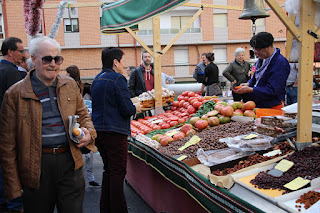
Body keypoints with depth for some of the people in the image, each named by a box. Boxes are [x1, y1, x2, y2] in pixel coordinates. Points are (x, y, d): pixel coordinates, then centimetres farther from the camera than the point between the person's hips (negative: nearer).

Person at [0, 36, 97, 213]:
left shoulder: (70, 85, 7)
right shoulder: (15, 94, -4)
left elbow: (83, 115, 20)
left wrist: (88, 132, -4)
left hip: (70, 162, 3)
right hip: (36, 167, -2)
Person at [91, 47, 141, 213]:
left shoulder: (97, 80, 14)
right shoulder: (117, 79, -12)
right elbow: (127, 109, -17)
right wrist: (136, 107, 5)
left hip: (98, 131, 8)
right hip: (114, 132, -8)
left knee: (108, 170, 18)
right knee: (118, 172, -1)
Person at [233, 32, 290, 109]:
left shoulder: (281, 63, -19)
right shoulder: (262, 58, 9)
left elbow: (272, 90, -24)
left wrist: (249, 90, -25)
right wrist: (248, 84, 0)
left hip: (272, 107, -8)